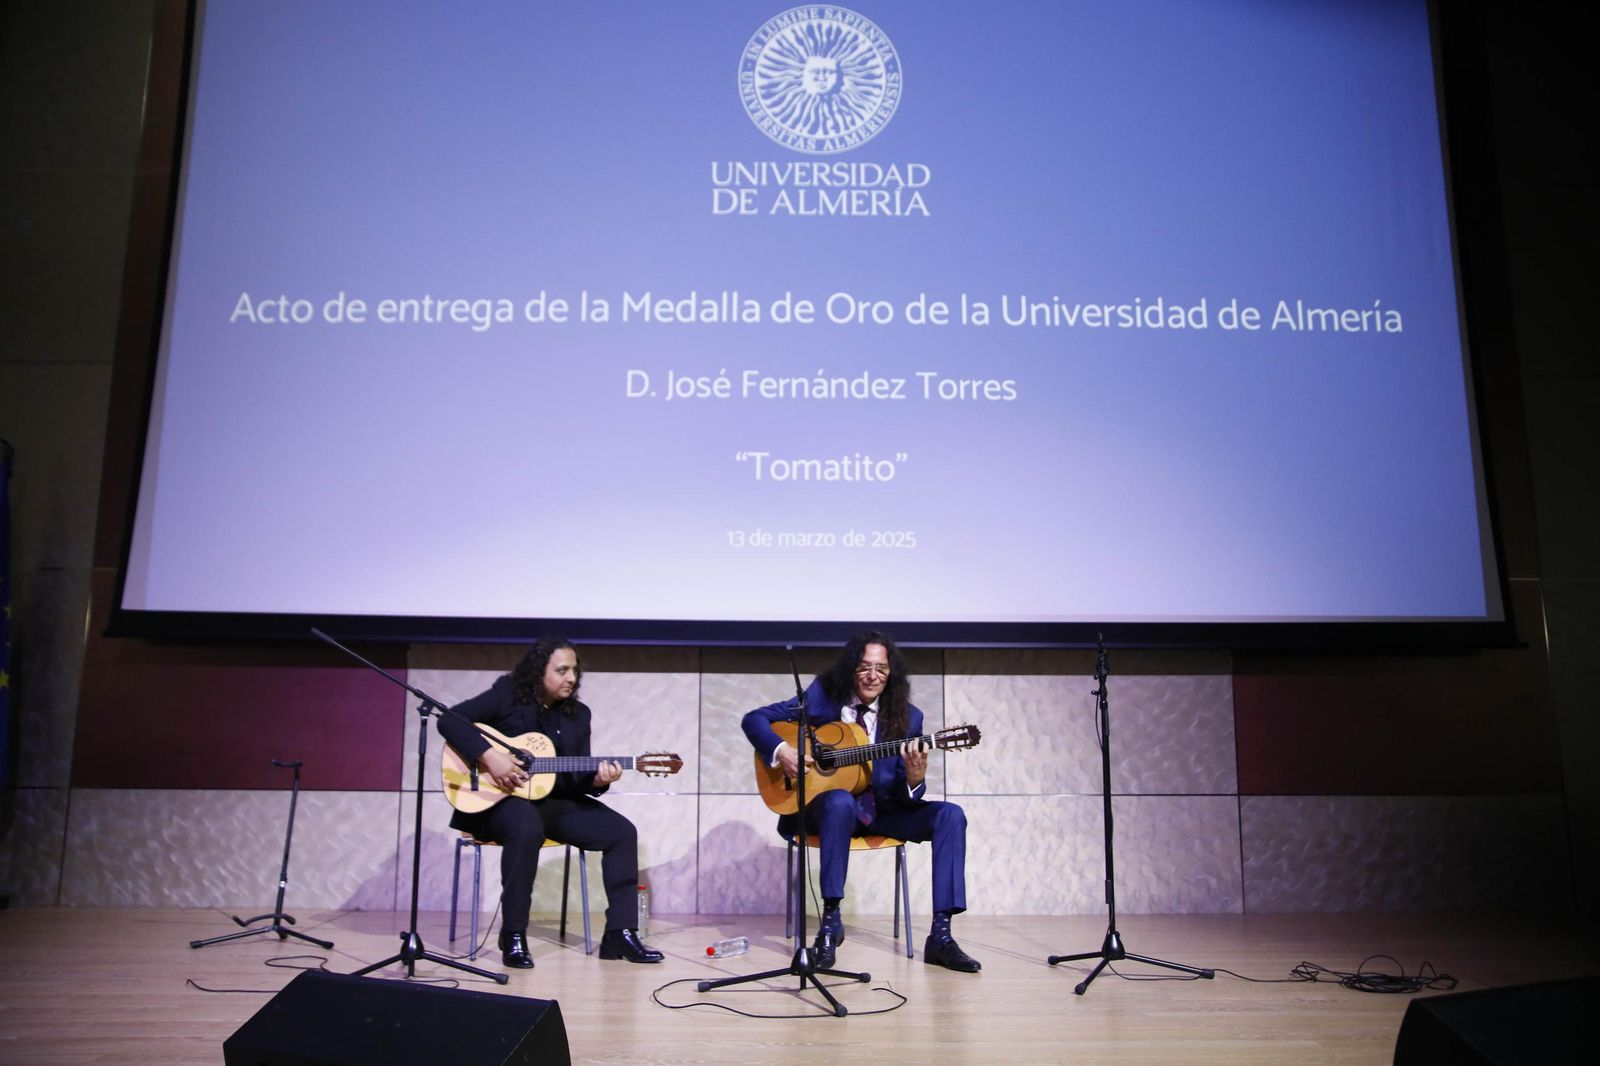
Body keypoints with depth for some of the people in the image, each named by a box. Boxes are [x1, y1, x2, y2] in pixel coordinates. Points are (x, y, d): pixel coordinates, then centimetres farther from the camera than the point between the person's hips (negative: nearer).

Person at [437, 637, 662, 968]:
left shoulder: (578, 715, 7)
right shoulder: (507, 694, -7)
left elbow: (578, 776, 4)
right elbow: (449, 719, -15)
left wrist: (597, 780, -20)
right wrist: (489, 755, -26)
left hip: (553, 801, 6)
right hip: (499, 798, -6)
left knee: (622, 832, -11)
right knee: (528, 828, -40)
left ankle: (620, 933, -6)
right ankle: (513, 935, -22)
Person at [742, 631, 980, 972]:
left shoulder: (907, 717, -1)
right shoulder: (822, 697, -6)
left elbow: (903, 796, -2)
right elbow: (754, 719, -4)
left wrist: (915, 779, -26)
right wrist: (781, 750, -22)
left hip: (881, 811, 3)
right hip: (822, 805, -3)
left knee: (950, 815, -19)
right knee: (841, 801, -39)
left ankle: (940, 936, -18)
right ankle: (830, 921, -28)